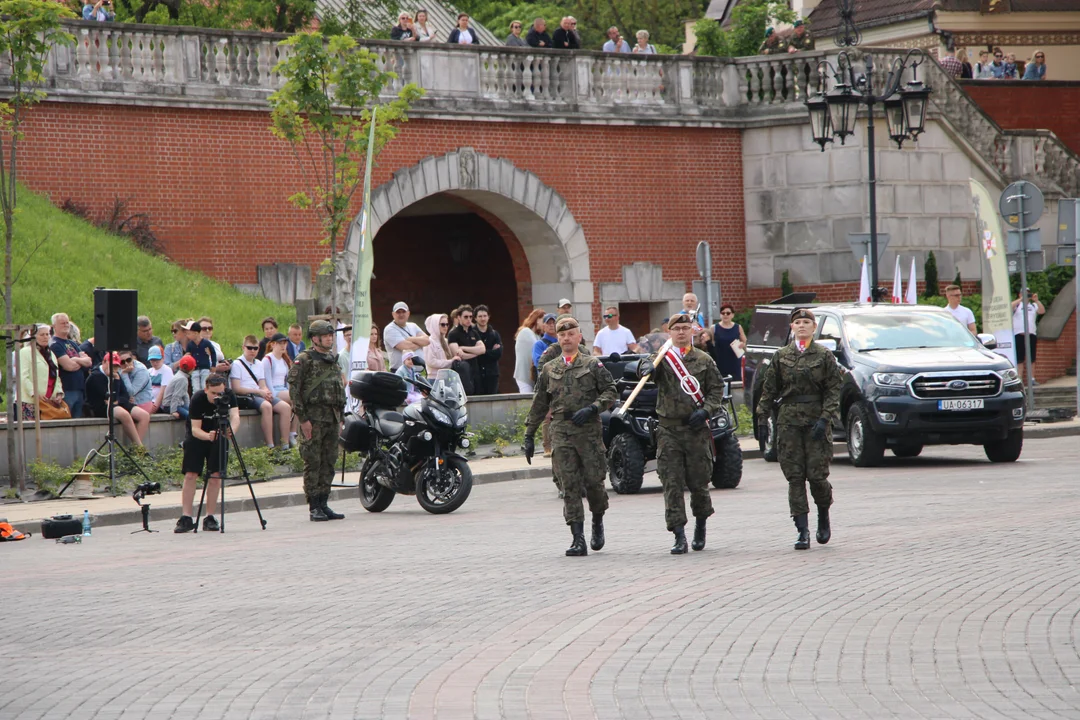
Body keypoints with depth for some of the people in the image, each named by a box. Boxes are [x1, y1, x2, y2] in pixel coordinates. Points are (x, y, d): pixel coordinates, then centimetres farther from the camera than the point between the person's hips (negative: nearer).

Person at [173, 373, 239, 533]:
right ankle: (185, 518, -10)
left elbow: (235, 416, -33)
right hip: (196, 436, -2)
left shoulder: (229, 397, -20)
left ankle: (210, 517, -1)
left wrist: (232, 429, -55)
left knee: (216, 475, -7)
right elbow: (195, 429, -29)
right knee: (190, 475, -11)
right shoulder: (197, 399, -27)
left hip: (218, 435, 2)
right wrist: (207, 436, -50)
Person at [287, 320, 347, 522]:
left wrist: (340, 418, 19)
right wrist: (303, 419, -16)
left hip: (332, 418, 7)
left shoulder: (333, 360, 17)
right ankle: (314, 507, -4)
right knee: (313, 463, -6)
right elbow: (294, 389, -11)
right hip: (313, 418, -7)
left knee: (328, 463, 7)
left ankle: (323, 504, 13)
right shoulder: (304, 360, -6)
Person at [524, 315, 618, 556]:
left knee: (594, 480, -2)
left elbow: (611, 392, -1)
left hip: (589, 430, -2)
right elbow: (539, 405, 17)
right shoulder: (549, 370, 14)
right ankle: (578, 540, -7)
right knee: (570, 485, -5)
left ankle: (598, 522, 27)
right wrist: (529, 436, 14)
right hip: (561, 433, 2)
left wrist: (592, 409, -15)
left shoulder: (593, 365, 5)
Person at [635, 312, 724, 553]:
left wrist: (705, 410, -9)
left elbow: (717, 389, 8)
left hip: (697, 429, 0)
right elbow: (646, 368, -15)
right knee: (672, 485, -6)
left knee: (699, 482, 6)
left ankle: (700, 525, 31)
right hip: (669, 430, 0)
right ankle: (679, 537, -7)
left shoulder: (704, 360, 8)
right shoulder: (663, 359, 6)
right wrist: (647, 367, -39)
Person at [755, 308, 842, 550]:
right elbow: (769, 388, 11)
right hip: (788, 421, 2)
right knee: (795, 477, -3)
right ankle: (803, 531, -2)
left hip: (816, 420, -2)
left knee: (817, 475, -6)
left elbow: (833, 390, -1)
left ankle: (824, 517, 22)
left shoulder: (824, 356, 3)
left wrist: (824, 418, -12)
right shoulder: (781, 356, 9)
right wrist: (762, 416, 3)